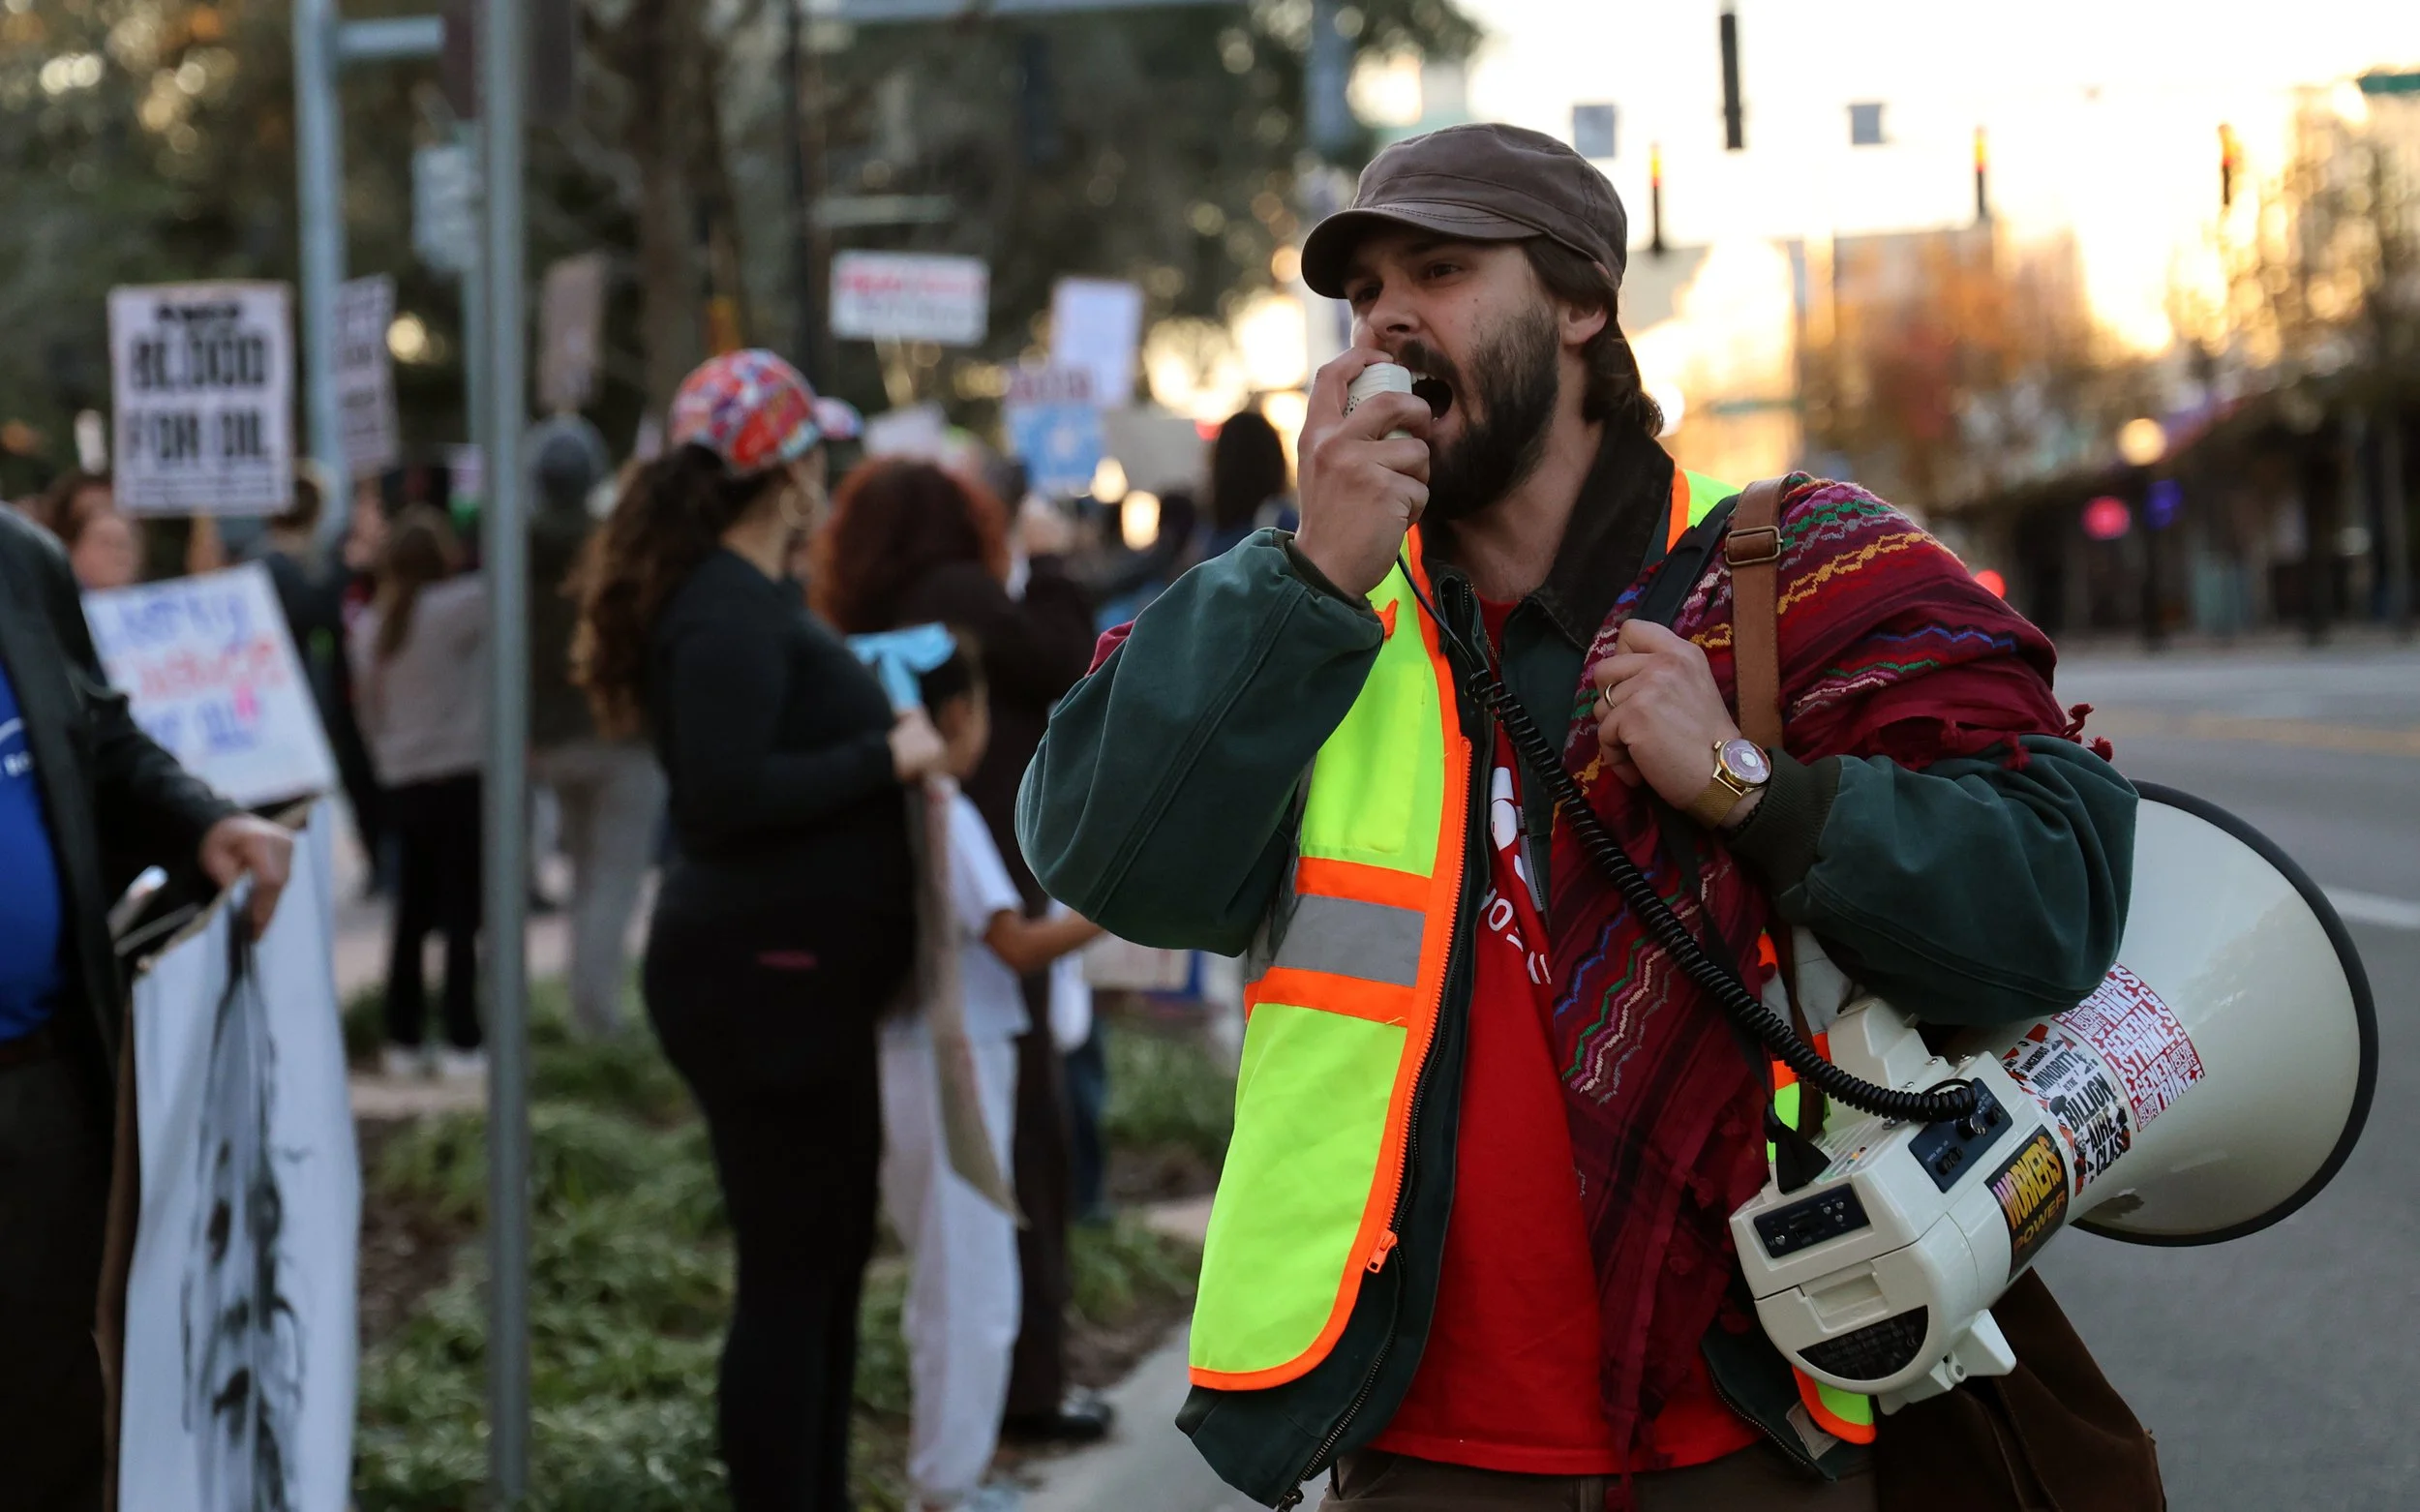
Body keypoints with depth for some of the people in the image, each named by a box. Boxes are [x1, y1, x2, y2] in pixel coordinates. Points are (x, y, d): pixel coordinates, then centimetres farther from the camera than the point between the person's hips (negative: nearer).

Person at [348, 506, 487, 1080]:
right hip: (463, 778, -6)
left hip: (403, 785, 6)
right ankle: (463, 1043, -2)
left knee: (412, 917, 12)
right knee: (461, 915, -3)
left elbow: (369, 711, 14)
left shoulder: (367, 626, 7)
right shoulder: (457, 607, -12)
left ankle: (405, 1039, 16)